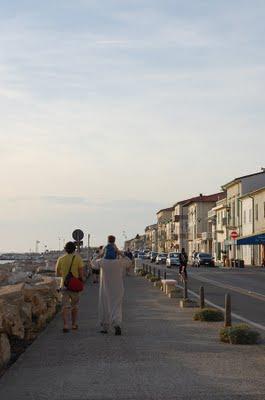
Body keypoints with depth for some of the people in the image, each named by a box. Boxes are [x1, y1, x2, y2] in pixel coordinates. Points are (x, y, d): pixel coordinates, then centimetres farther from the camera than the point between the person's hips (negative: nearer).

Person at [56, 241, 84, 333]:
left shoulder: (61, 259, 1)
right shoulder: (78, 258, -6)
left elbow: (57, 274, 7)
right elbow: (81, 273, -10)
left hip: (64, 285, 1)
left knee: (65, 306, 0)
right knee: (75, 305, 16)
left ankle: (65, 326, -13)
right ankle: (74, 324, 25)